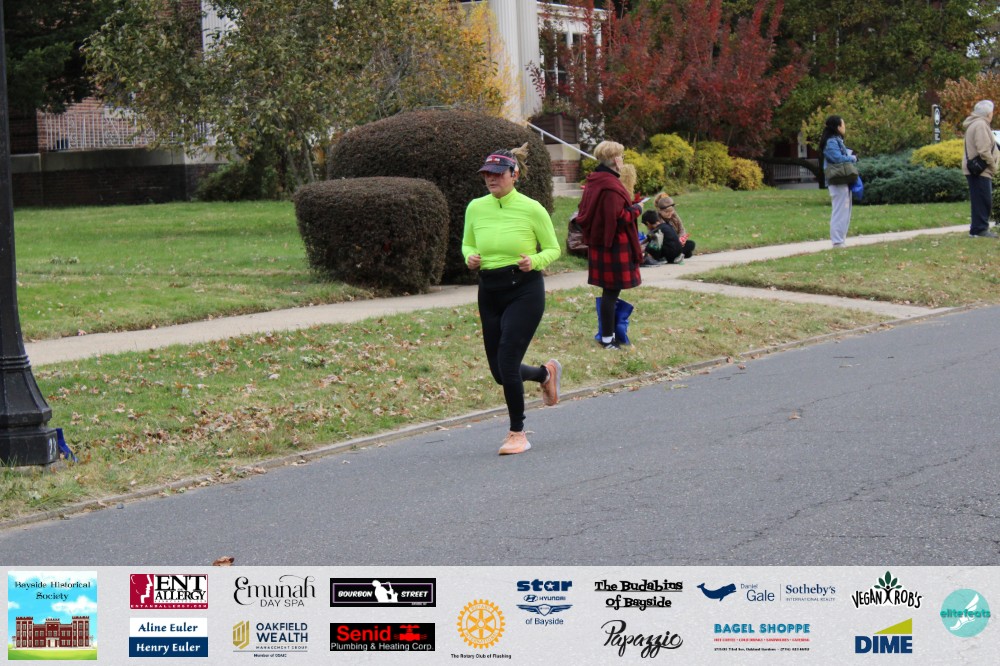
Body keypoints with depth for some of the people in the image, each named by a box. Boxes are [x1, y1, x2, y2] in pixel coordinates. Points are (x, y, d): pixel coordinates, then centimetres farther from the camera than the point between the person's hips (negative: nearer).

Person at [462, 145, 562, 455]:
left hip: (525, 291, -5)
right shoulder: (476, 208, 2)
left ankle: (517, 433, 5)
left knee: (507, 362, -14)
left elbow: (553, 249, 0)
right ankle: (546, 373, 42)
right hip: (490, 293, 5)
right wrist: (470, 257, -7)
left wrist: (534, 261, -20)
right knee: (499, 370, 9)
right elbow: (467, 244, 16)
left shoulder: (531, 209, -9)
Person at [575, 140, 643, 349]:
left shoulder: (593, 182, 9)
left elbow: (583, 214, 16)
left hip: (598, 244, 9)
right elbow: (618, 218, -24)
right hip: (614, 246, -9)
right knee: (611, 291, -3)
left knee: (609, 291, 16)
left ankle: (607, 334, 23)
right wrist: (636, 210, -7)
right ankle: (607, 338, 2)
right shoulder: (611, 186, -21)